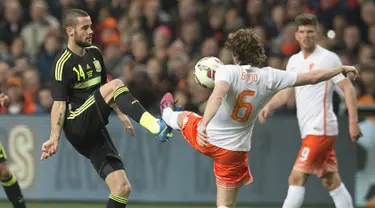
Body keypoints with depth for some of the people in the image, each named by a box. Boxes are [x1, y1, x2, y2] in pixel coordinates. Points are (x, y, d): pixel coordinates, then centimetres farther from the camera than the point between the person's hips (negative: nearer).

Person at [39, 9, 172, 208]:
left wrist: (121, 115, 26)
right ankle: (156, 126, -44)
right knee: (116, 85, -26)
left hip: (95, 131, 8)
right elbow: (59, 103, -14)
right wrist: (54, 138, -23)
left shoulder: (94, 54, 15)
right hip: (77, 126, -8)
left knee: (122, 187, -2)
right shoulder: (63, 64, -9)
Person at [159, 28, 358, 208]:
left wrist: (204, 125, -50)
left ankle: (167, 114, 69)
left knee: (184, 117, 35)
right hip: (234, 150, 1)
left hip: (205, 138, -1)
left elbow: (217, 96, -38)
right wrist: (341, 69, 10)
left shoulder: (228, 71, -17)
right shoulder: (269, 76, -9)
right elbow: (312, 77, -5)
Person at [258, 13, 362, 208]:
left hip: (321, 129, -8)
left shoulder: (328, 58, -9)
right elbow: (286, 91, 18)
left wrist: (353, 122, -17)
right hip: (308, 131, 8)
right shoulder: (294, 61, 13)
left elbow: (348, 89, -10)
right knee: (331, 181, 12)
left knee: (296, 178, -13)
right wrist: (269, 107, -1)